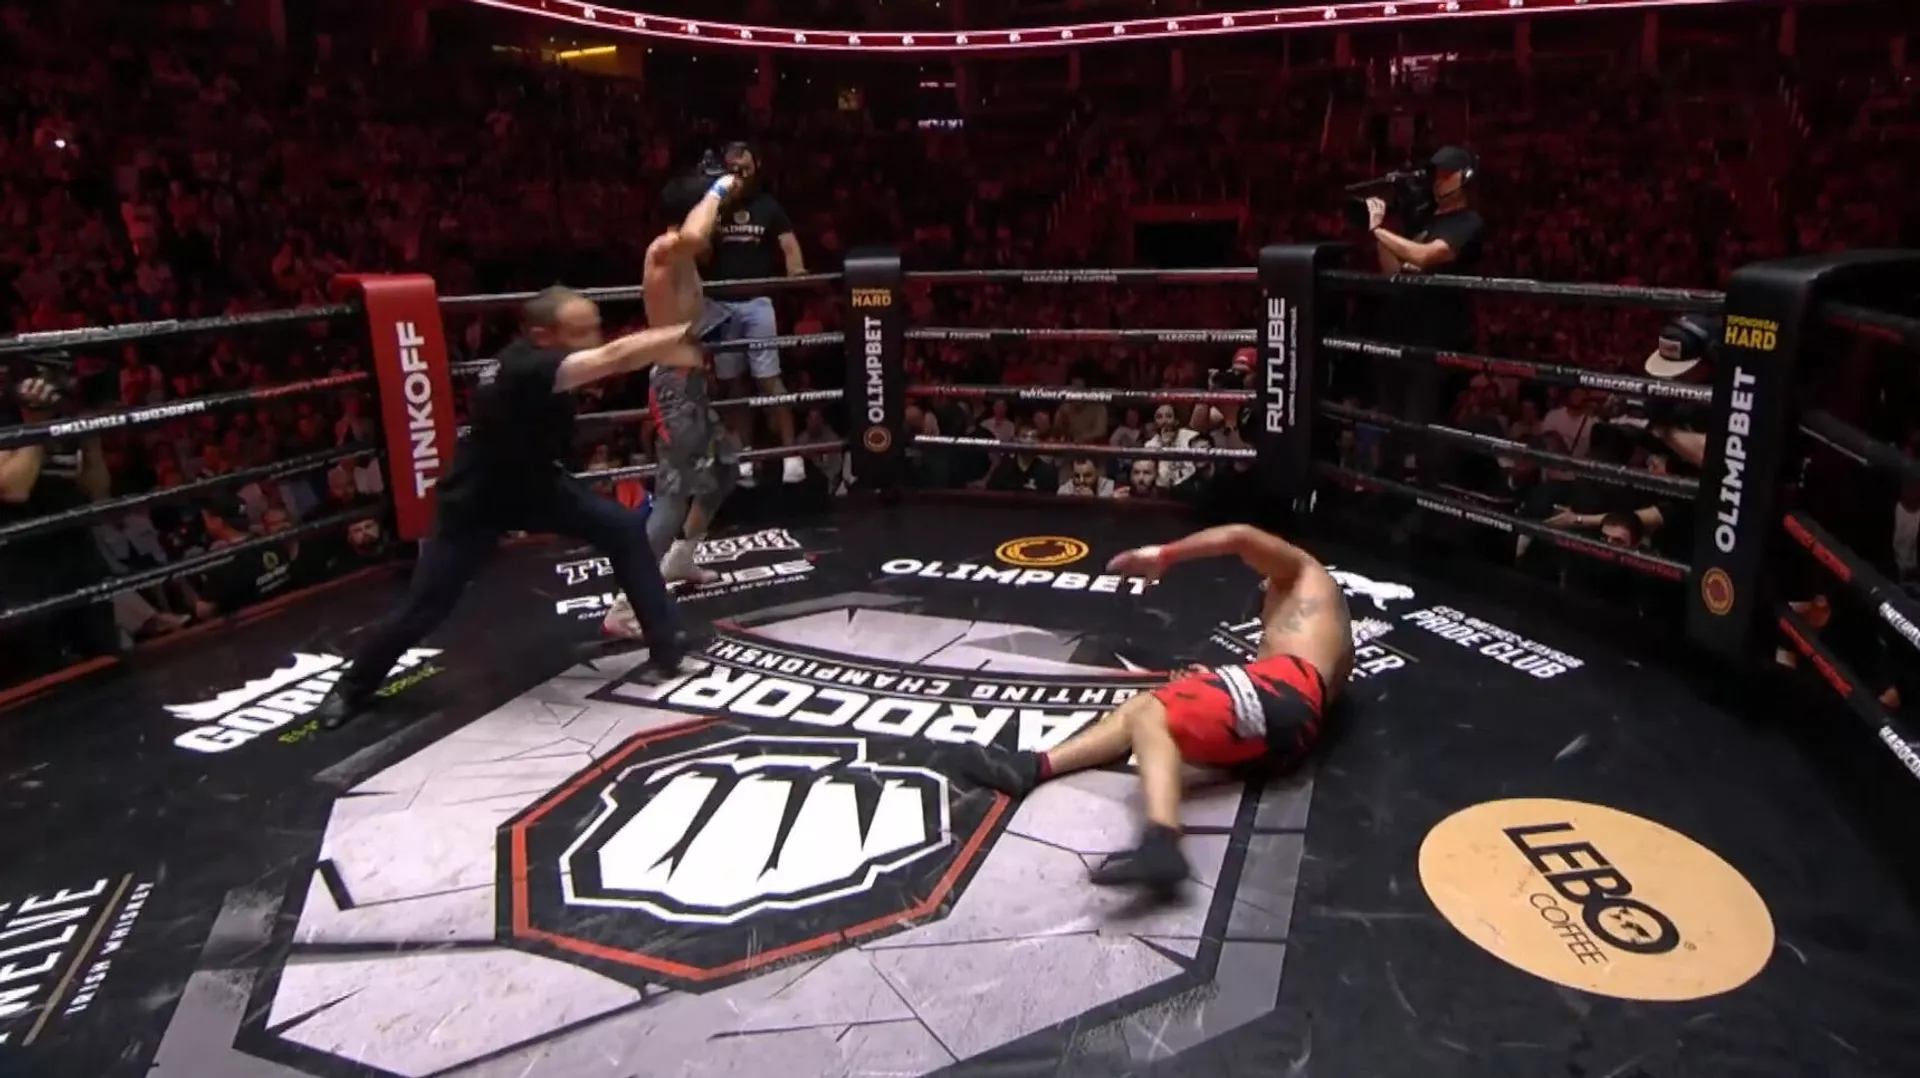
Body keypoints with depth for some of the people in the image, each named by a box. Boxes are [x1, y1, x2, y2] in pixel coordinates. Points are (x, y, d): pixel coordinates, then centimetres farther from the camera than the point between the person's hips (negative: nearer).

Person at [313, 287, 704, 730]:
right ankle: (353, 687, 29)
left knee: (625, 528, -5)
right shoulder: (526, 366, -37)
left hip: (534, 483, 7)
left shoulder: (546, 358, -12)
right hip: (476, 500, -7)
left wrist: (680, 342, -34)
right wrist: (686, 332, -49)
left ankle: (668, 645, 4)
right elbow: (614, 358, -46)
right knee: (424, 608, 1)